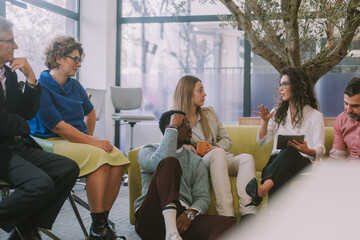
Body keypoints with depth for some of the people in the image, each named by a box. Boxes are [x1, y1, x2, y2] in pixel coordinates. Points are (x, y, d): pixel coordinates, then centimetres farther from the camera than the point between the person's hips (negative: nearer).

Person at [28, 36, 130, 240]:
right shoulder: (42, 87, -9)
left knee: (118, 158, -20)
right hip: (52, 141, -7)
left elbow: (90, 112, 33)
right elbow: (58, 126, -17)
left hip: (79, 139, 7)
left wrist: (91, 137, 19)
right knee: (98, 157, -33)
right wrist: (92, 143, -18)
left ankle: (103, 221, -16)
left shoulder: (74, 85, 15)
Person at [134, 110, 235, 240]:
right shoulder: (148, 151, 16)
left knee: (227, 223, -27)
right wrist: (173, 128, -2)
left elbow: (202, 198, 10)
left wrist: (189, 214, -13)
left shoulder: (196, 161, 23)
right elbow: (161, 161, -11)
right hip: (150, 217, -3)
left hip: (182, 217, 3)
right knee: (170, 162, -28)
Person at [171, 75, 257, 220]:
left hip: (221, 160, 5)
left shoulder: (209, 112, 20)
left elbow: (226, 140, 20)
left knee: (247, 158, -26)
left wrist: (217, 147, -3)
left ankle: (248, 213, -46)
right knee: (218, 153, -37)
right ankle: (227, 215, -48)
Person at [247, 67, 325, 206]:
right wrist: (265, 121, 2)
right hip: (278, 160, 3)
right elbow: (262, 141, 18)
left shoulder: (315, 116, 10)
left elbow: (320, 151, 2)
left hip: (303, 162, -3)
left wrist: (306, 150, -22)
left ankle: (263, 188, -63)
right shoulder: (278, 113, 23)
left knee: (290, 151, -41)